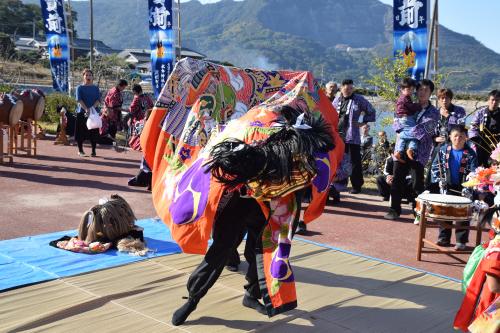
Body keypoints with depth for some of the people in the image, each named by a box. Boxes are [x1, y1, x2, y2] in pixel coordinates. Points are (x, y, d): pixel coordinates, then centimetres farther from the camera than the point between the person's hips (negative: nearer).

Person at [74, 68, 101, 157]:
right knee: (80, 133, 1)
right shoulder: (80, 88, 3)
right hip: (81, 112, -2)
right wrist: (86, 109, -22)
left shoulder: (95, 88, 9)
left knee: (94, 132, 1)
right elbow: (79, 99, -9)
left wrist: (93, 107, -17)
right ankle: (80, 150, 12)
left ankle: (93, 151, 9)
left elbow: (98, 99, 0)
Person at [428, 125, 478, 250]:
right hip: (446, 187, 2)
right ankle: (443, 238, 19)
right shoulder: (443, 150, 1)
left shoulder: (470, 153, -3)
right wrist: (438, 180, -7)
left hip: (463, 189, -2)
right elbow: (435, 167, 5)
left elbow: (474, 171, -5)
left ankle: (461, 241, 11)